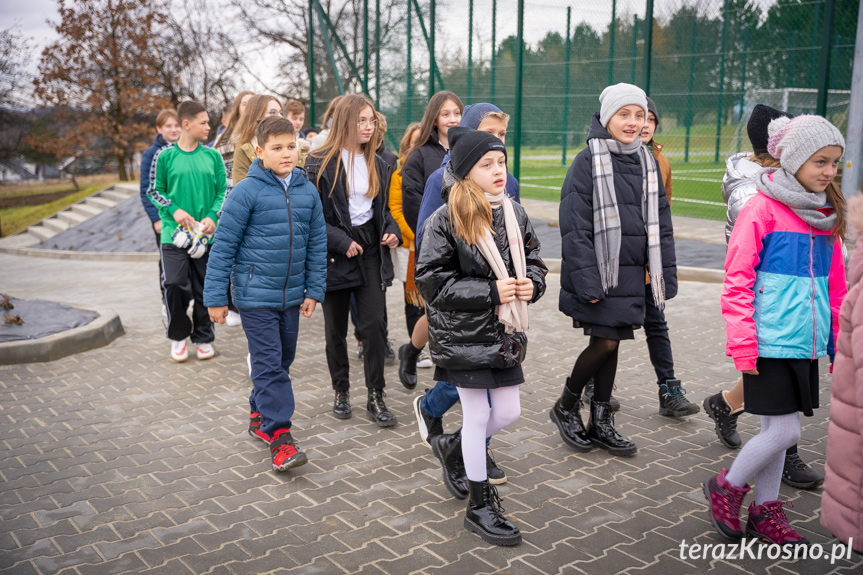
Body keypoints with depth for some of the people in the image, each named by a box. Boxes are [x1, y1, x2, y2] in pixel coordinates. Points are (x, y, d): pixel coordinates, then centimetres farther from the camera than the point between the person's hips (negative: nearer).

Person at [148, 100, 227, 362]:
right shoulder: (165, 156, -1)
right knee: (174, 285, -9)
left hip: (206, 235, 2)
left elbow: (223, 191, 6)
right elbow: (155, 191, 5)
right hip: (174, 234, -2)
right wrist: (174, 210, -11)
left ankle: (203, 337, 24)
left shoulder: (212, 156, 4)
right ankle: (178, 335, 14)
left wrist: (212, 216, -10)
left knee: (204, 288, 7)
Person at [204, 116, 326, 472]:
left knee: (283, 360, 16)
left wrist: (315, 290, 6)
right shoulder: (247, 192, -11)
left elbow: (317, 244, 9)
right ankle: (280, 437, -2)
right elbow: (224, 245, -9)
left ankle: (260, 415, 36)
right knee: (268, 364, -6)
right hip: (255, 295, -5)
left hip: (292, 296, 6)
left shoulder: (308, 192, 3)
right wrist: (216, 297, -8)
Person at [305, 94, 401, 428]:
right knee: (336, 328, 9)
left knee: (374, 324, -3)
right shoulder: (321, 163, -8)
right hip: (335, 255, -3)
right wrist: (341, 242, -17)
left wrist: (392, 231, 0)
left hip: (370, 251, 4)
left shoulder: (376, 164, 11)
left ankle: (376, 397, 7)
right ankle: (341, 391, 26)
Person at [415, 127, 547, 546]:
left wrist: (532, 283, -8)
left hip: (505, 333, 6)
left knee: (507, 413, 11)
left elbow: (533, 259, 15)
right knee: (478, 415, 3)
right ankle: (479, 506, 20)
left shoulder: (514, 213, 4)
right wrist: (490, 292, -19)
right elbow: (430, 280, -15)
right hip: (462, 334, -6)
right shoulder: (446, 220, -13)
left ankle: (459, 449, 42)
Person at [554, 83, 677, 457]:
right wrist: (586, 281, -19)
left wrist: (666, 274, 9)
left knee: (611, 343, 10)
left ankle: (601, 423, 21)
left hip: (630, 275, 6)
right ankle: (566, 407, 16)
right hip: (598, 272, -6)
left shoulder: (647, 162, 11)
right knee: (605, 343, -7)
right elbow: (575, 226, -13)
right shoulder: (588, 162, -8)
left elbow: (660, 221, 14)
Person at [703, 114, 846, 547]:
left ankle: (765, 513, 28)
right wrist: (742, 344, -15)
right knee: (784, 430, -5)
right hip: (771, 344, -6)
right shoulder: (763, 209, -10)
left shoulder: (826, 215, 11)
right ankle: (725, 487, 18)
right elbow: (737, 281, -12)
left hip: (807, 344, 6)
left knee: (777, 429, 13)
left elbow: (835, 285, 18)